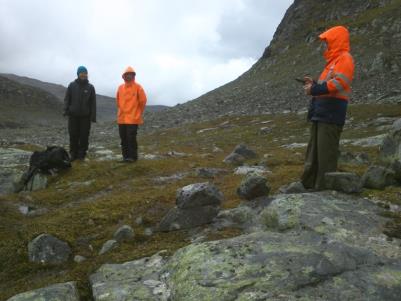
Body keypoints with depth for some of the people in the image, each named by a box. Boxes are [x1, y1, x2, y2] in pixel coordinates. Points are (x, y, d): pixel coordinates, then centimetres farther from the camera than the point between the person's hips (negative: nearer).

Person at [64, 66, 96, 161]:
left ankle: (82, 154, 10)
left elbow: (93, 103, 1)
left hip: (85, 116, -1)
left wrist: (93, 116, -6)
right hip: (73, 115, 1)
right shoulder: (72, 85, 6)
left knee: (84, 136, 1)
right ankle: (73, 154, 13)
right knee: (73, 136, 3)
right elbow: (67, 99, 7)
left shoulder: (90, 87, 4)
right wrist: (66, 110, -7)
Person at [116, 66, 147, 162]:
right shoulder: (120, 87, 9)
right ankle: (125, 156, 18)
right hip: (122, 118, 5)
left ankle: (133, 156, 3)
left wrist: (138, 112, 4)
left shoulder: (137, 87, -6)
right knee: (123, 138, 9)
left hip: (133, 118, -5)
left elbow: (143, 100, -3)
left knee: (131, 138, -7)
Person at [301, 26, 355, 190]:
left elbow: (338, 83, -21)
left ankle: (324, 188, -3)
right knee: (314, 152, 13)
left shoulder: (345, 58, -6)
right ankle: (308, 185, 20)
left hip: (331, 115, -10)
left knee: (326, 153, -8)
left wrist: (314, 89, -16)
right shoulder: (334, 60, 24)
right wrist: (314, 84, 12)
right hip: (321, 114, 10)